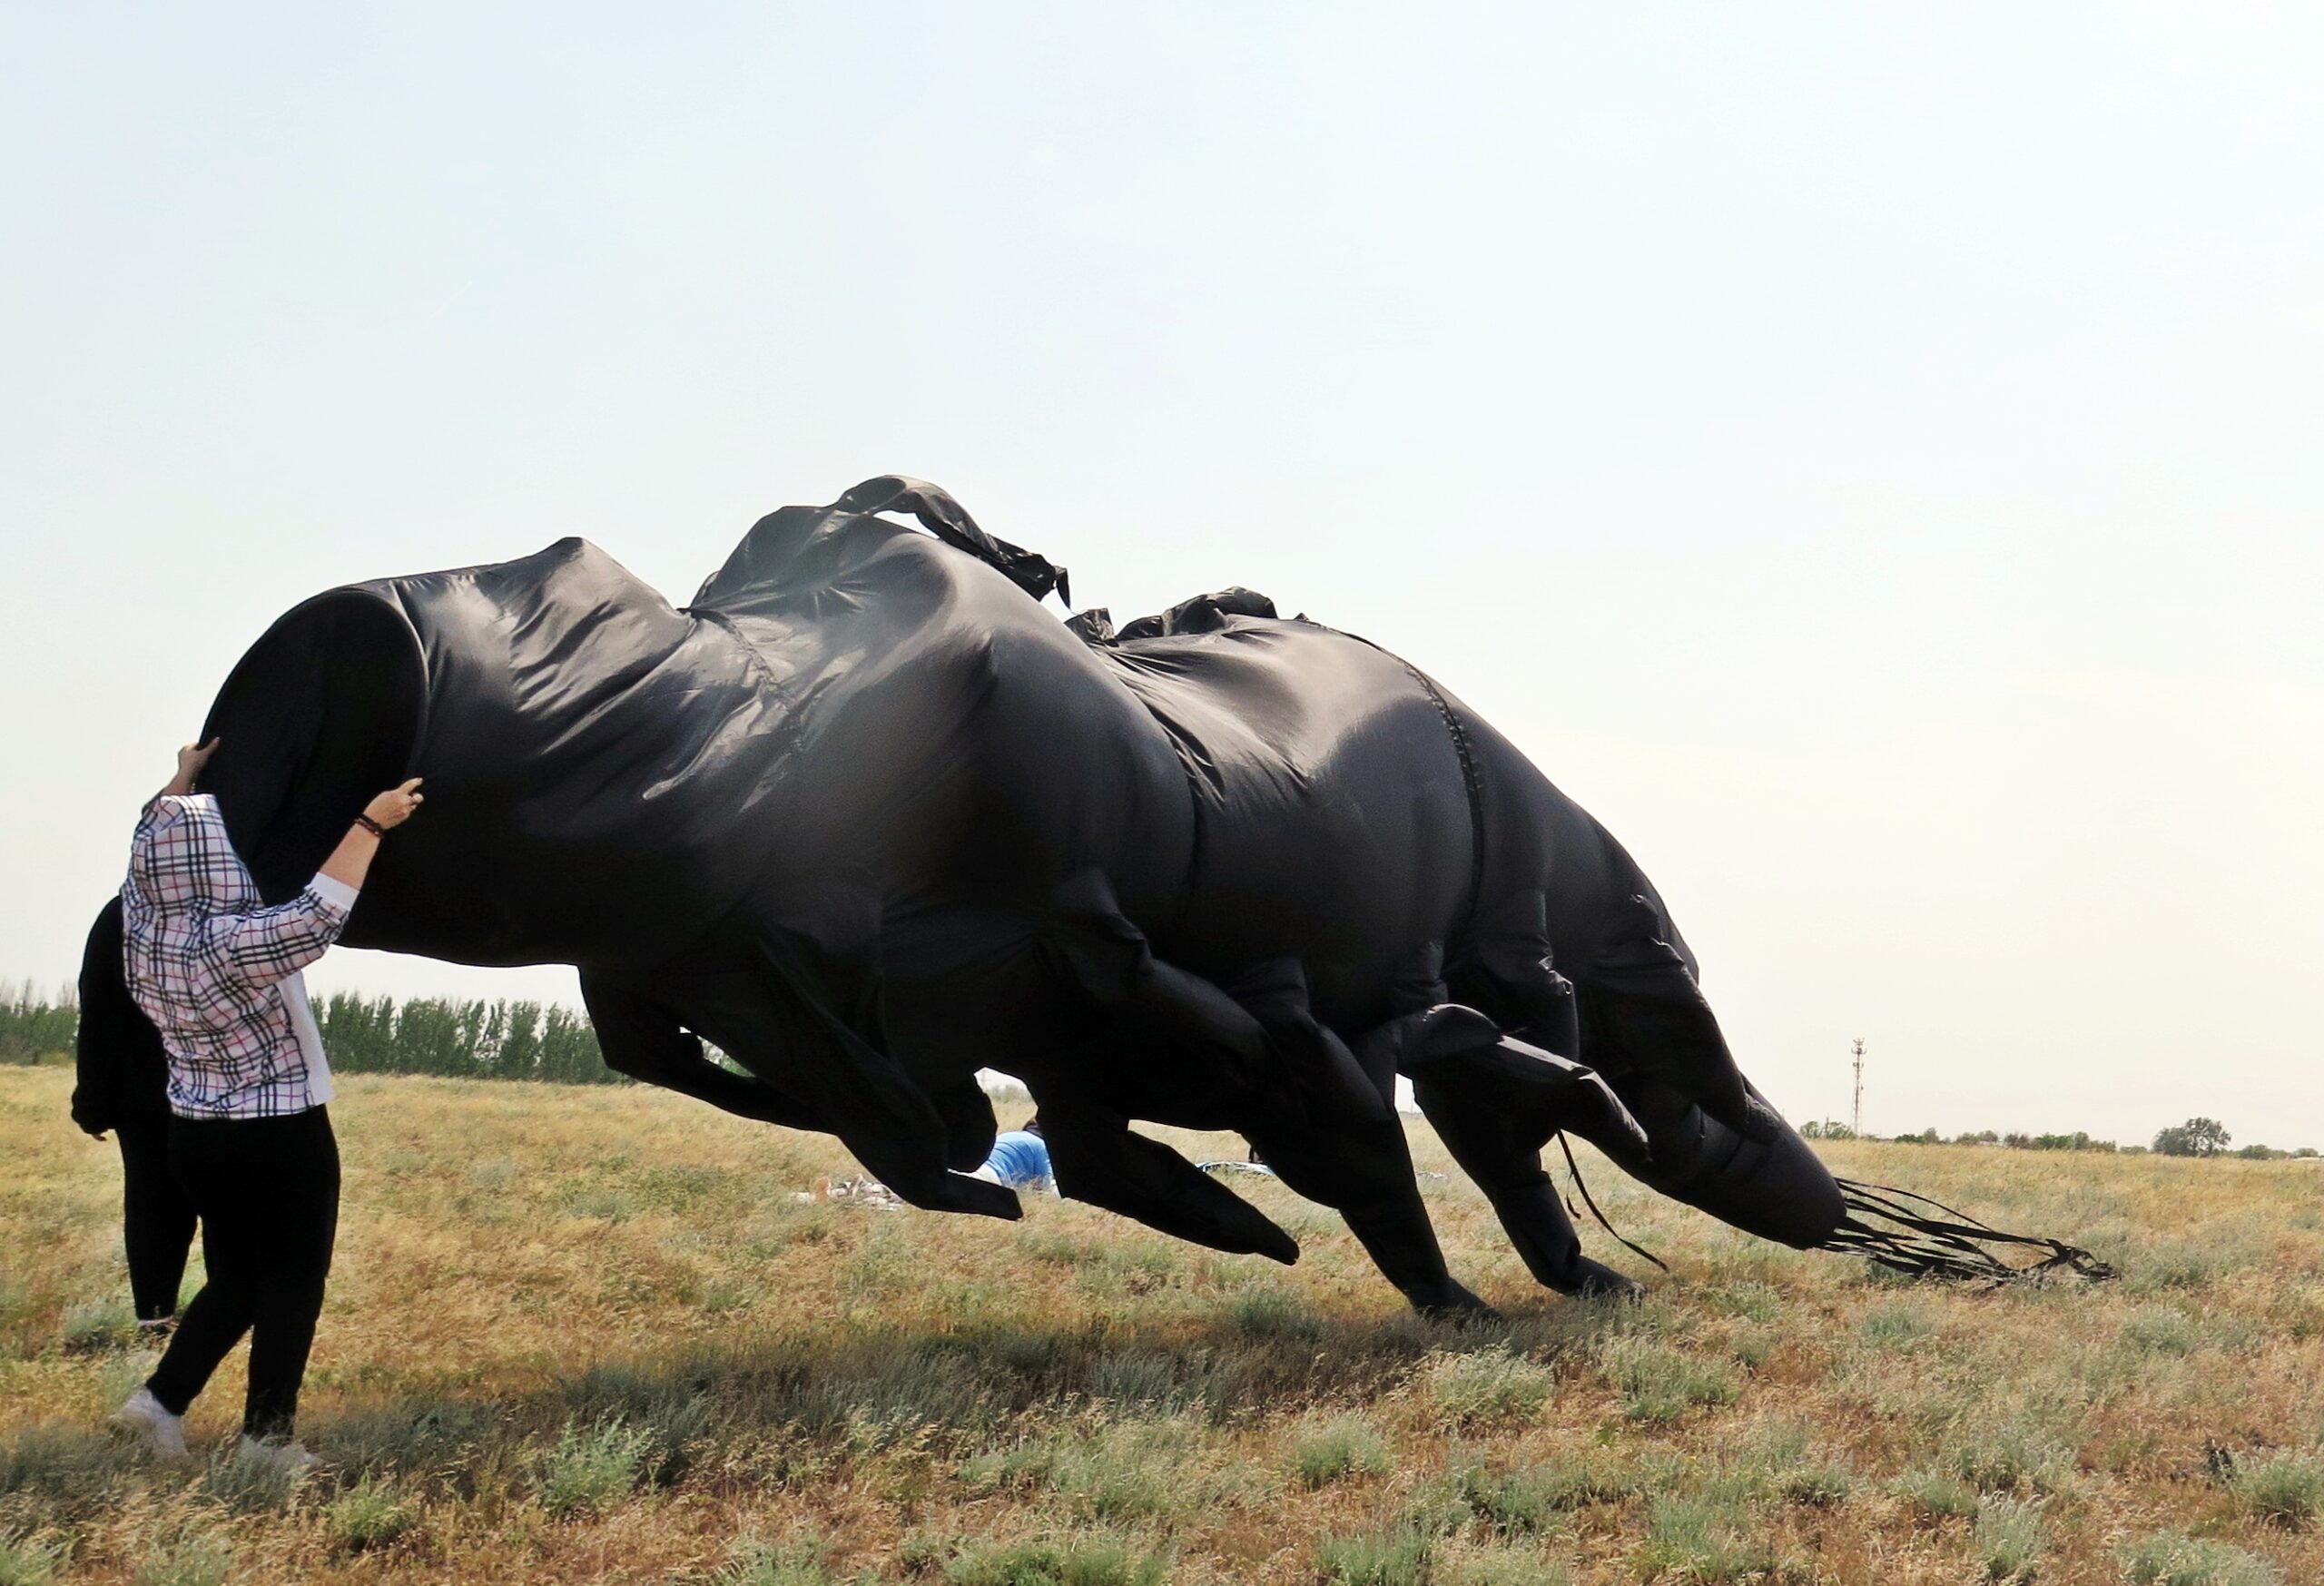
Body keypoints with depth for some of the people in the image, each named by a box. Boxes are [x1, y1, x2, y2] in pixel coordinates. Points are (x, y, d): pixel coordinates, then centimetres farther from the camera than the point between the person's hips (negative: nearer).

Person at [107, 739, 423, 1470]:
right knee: (292, 1282, 5)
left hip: (196, 1134, 8)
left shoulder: (143, 931, -2)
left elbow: (155, 845, 12)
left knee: (236, 1277, 20)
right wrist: (371, 825, -26)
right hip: (281, 1137, -8)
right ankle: (266, 1436, 9)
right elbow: (318, 914, -31)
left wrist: (183, 780, 21)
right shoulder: (234, 946, -25)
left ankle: (161, 1399, 17)